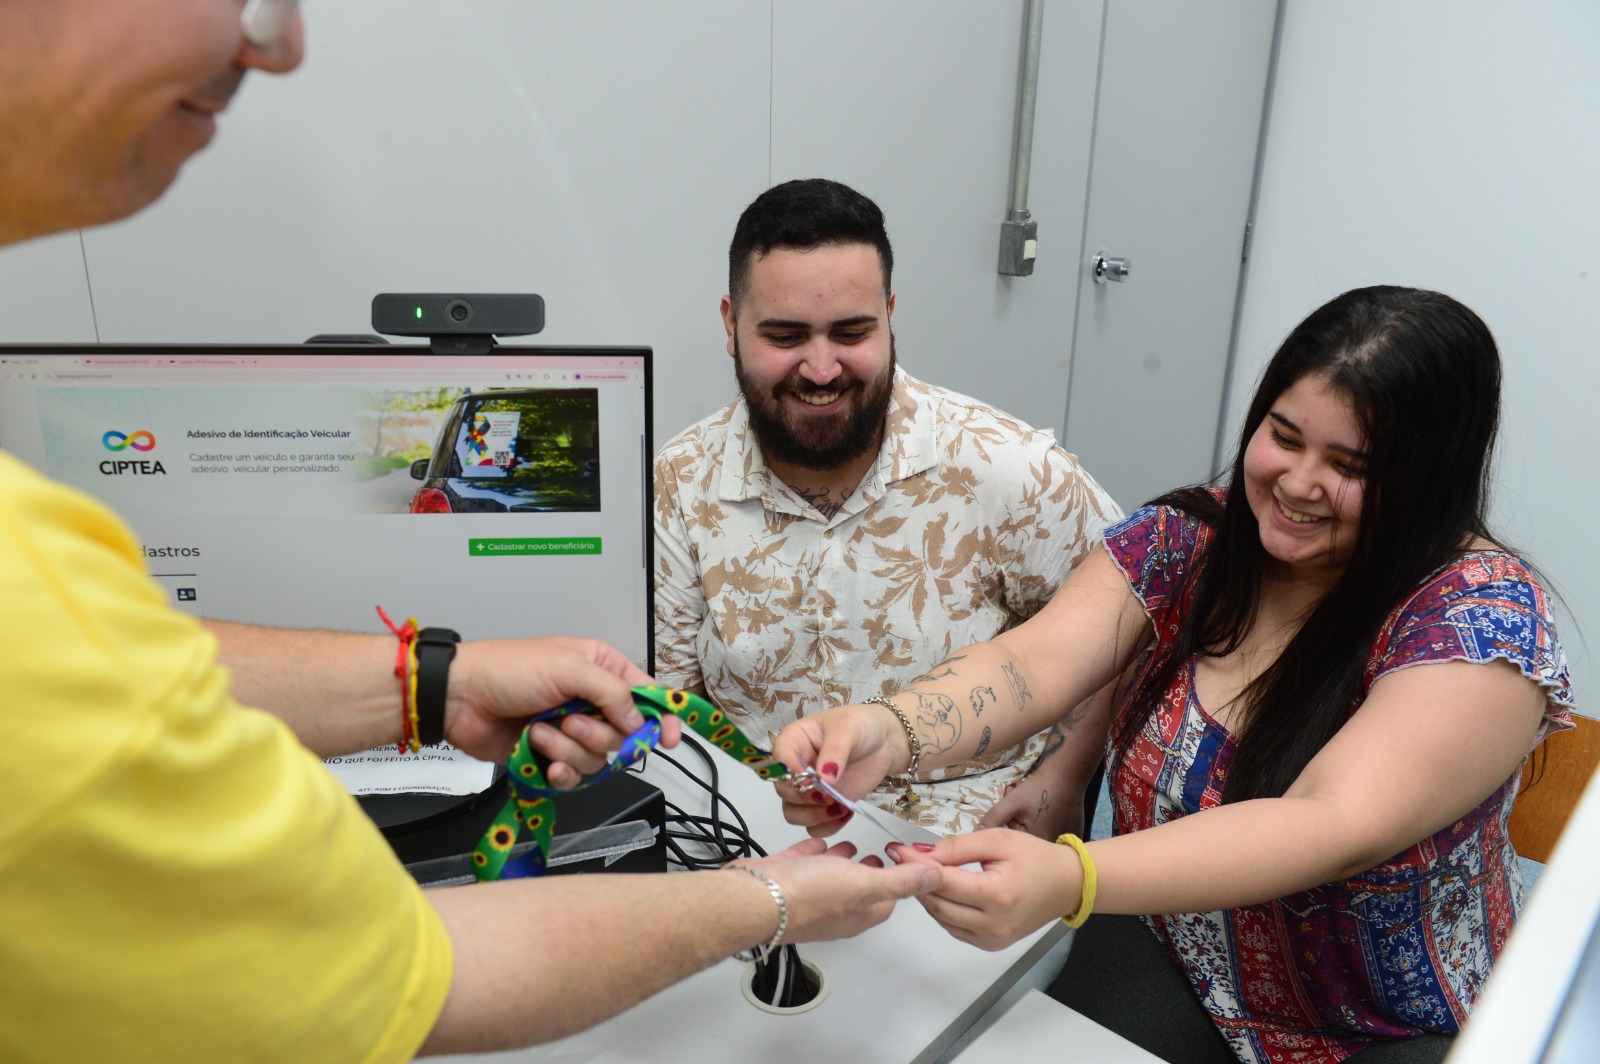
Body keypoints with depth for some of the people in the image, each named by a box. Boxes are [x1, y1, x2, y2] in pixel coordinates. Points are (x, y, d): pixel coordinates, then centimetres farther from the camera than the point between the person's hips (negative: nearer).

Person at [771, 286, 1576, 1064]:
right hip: (1165, 970, 2)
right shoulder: (1185, 538, -8)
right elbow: (1034, 662, -21)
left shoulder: (1482, 615, -19)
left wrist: (1067, 879, -47)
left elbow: (1339, 827, -32)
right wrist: (889, 732, -43)